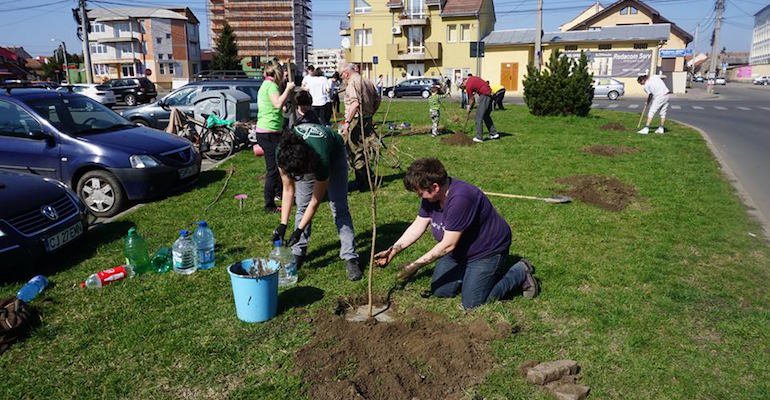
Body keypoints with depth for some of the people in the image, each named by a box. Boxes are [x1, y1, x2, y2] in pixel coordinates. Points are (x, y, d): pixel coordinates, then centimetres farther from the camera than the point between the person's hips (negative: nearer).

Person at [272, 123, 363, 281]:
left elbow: (315, 201, -30)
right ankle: (298, 252, 9)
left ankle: (351, 258, -11)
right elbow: (288, 190, -20)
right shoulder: (283, 155, -34)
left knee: (339, 207, -12)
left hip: (334, 153, -4)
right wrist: (283, 225, -22)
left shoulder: (321, 161, -44)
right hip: (303, 157, 4)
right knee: (302, 206, -2)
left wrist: (299, 231, -27)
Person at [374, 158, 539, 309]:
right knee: (439, 292, 6)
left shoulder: (460, 199, -35)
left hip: (488, 250, -8)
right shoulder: (431, 196, -9)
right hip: (460, 252, 8)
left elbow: (448, 245, -32)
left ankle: (521, 273, 8)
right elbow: (418, 226, -1)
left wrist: (416, 265, -26)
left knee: (472, 303, -7)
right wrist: (394, 250, -10)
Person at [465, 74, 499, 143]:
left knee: (479, 116, -7)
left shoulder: (468, 86, -11)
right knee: (486, 115, 18)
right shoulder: (472, 78, 13)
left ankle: (479, 137, -11)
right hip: (490, 94, 9)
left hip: (485, 96, -9)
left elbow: (471, 99, 0)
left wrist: (469, 107, 19)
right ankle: (494, 133, 21)